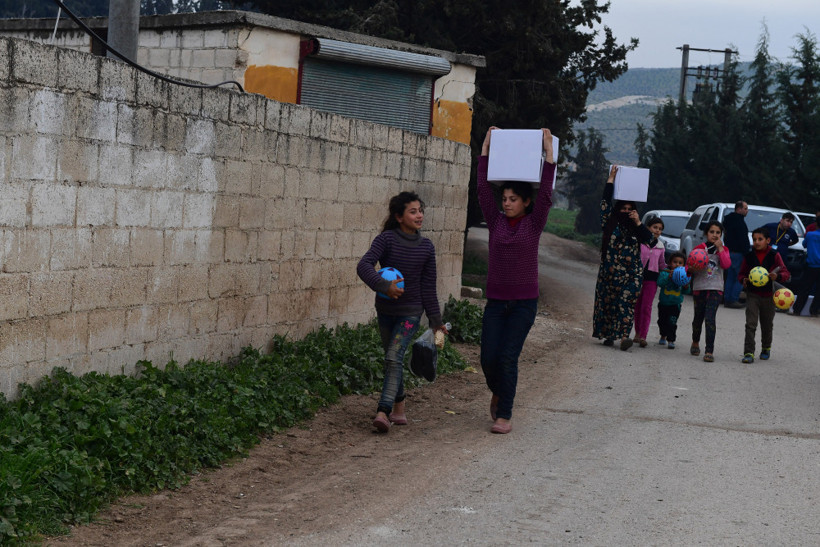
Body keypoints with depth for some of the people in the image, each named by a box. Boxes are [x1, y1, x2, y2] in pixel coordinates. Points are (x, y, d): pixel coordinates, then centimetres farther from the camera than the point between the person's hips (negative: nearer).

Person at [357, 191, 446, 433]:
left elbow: (428, 287, 4)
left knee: (394, 357, -18)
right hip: (386, 310, 1)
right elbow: (364, 265, -23)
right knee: (392, 360, 13)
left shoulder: (426, 247, -2)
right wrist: (384, 286, -37)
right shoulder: (387, 239, -9)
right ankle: (399, 410, 28)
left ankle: (383, 412, -26)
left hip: (410, 312, -1)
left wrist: (436, 321, 5)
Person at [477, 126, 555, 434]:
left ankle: (505, 415, -1)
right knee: (488, 357, -2)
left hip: (524, 302, -3)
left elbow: (546, 193, -10)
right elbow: (483, 188, 4)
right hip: (496, 301, 3)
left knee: (508, 357, -8)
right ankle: (498, 392, 30)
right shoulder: (496, 222, 6)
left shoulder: (533, 224, -1)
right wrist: (486, 147, 3)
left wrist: (548, 150, -11)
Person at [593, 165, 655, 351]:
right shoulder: (610, 223, 7)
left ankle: (624, 335, -24)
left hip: (631, 274, -1)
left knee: (626, 302, -14)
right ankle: (608, 335, 16)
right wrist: (611, 178, 0)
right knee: (607, 302, 5)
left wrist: (638, 223, -7)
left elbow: (651, 241, -2)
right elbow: (605, 202, 0)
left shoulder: (635, 228, 10)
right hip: (609, 272, 1)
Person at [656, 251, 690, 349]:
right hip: (663, 303, 1)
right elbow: (660, 283, -24)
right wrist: (669, 277, -35)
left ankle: (671, 340, -3)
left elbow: (686, 292, 2)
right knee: (662, 321, 17)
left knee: (672, 322, -12)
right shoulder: (665, 273, -7)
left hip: (675, 304, -1)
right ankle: (663, 336, 40)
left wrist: (686, 287, -21)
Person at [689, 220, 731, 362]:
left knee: (710, 318, -14)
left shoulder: (723, 249, 7)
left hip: (716, 289, -1)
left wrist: (720, 248, -13)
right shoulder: (699, 248, 4)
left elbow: (726, 265, -10)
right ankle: (695, 342, 39)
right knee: (698, 317, 11)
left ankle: (709, 351, -15)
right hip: (699, 287, 1)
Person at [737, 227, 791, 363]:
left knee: (767, 325, 15)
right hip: (753, 294, 0)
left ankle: (766, 348, 39)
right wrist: (744, 280, -14)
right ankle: (749, 353, -14)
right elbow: (741, 274, 9)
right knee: (750, 324, -12)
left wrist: (777, 276, -26)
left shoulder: (774, 255, -5)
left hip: (768, 295, 0)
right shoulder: (749, 256, 0)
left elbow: (786, 273, -5)